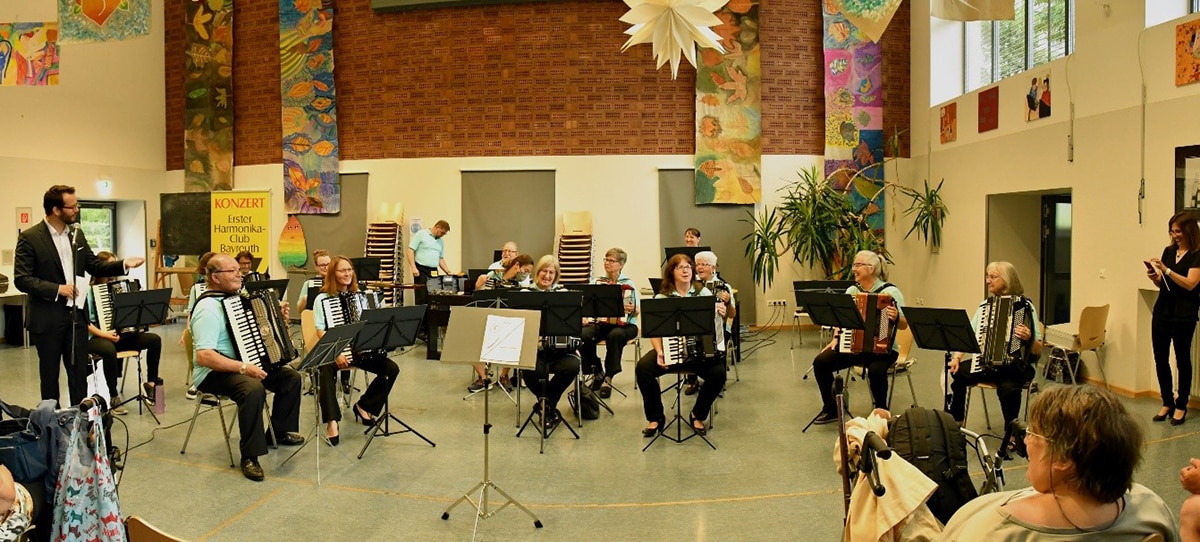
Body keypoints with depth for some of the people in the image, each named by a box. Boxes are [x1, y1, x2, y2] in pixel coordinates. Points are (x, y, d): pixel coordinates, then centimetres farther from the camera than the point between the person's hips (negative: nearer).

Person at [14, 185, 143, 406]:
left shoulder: (77, 234, 7)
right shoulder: (29, 238, -10)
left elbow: (95, 266, 12)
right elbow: (21, 279, -14)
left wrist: (123, 264, -4)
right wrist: (57, 289, -22)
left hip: (76, 315, 5)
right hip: (47, 319, -5)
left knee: (80, 372, 9)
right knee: (49, 373, 10)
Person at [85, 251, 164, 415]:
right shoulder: (89, 290, -4)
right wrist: (102, 333, -27)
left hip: (119, 334, 6)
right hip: (96, 338, -6)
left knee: (154, 339, -14)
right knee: (109, 350, -39)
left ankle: (151, 383, -4)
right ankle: (113, 397, -27)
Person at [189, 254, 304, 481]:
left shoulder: (235, 298, 9)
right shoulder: (208, 308, -21)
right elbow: (203, 357, -30)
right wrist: (243, 368, -33)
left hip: (243, 363, 10)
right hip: (215, 372, -10)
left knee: (291, 377, 5)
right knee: (254, 389, -36)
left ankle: (281, 430, 23)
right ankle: (249, 457, -24)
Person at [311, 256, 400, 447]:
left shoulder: (360, 296, 12)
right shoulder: (323, 299, -2)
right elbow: (321, 331, -10)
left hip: (360, 349, 4)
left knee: (392, 368, -14)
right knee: (325, 371, -37)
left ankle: (364, 406, 6)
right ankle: (332, 422, -29)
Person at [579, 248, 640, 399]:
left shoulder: (629, 284, 3)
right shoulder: (597, 281, 10)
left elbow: (637, 312, -1)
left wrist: (632, 310, -23)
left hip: (624, 324, -3)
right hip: (600, 322, 3)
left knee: (615, 335, -38)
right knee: (583, 335, -28)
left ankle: (608, 378, -22)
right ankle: (596, 372, -5)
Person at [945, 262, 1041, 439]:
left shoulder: (1026, 306, -7)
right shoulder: (985, 305, 9)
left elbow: (1038, 350, -9)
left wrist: (1028, 338, -32)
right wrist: (957, 357, -12)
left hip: (1016, 365, -5)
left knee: (1008, 388, -34)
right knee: (956, 374, -19)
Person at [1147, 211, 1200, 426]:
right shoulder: (1169, 251, 11)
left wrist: (1166, 270, -22)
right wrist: (1154, 277, -4)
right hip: (1162, 310, 5)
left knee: (1182, 360, 5)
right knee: (1160, 359, 5)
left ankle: (1181, 406, 14)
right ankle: (1167, 403, 16)